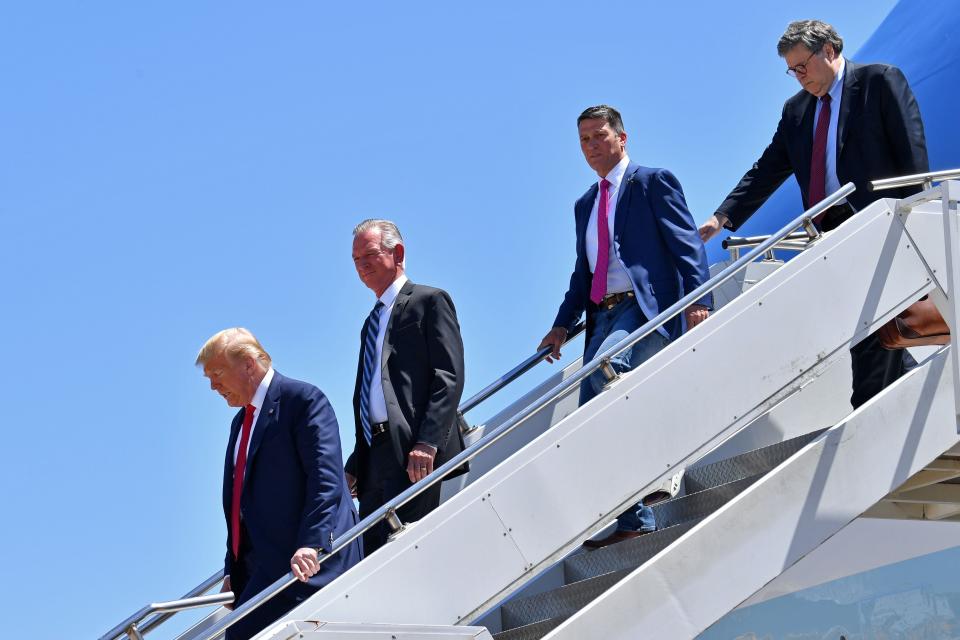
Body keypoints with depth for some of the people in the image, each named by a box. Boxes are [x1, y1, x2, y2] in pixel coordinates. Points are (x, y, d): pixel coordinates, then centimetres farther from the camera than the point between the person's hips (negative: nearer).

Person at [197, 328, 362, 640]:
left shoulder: (303, 400, -5)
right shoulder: (241, 421, 23)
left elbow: (325, 477, -16)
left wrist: (311, 544, -27)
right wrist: (233, 570, 18)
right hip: (262, 568, 8)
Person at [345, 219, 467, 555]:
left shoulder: (429, 301, 1)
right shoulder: (372, 322, 27)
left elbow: (449, 377, -10)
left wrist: (427, 442, -21)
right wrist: (353, 467, 15)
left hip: (414, 453, -8)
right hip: (375, 456, 8)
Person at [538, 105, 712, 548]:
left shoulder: (653, 182, 3)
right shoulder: (585, 204, 25)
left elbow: (688, 244, -6)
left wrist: (698, 298, -19)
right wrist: (562, 324, 18)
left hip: (647, 308, -8)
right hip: (603, 315, 8)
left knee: (606, 366, -35)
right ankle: (634, 521, 5)